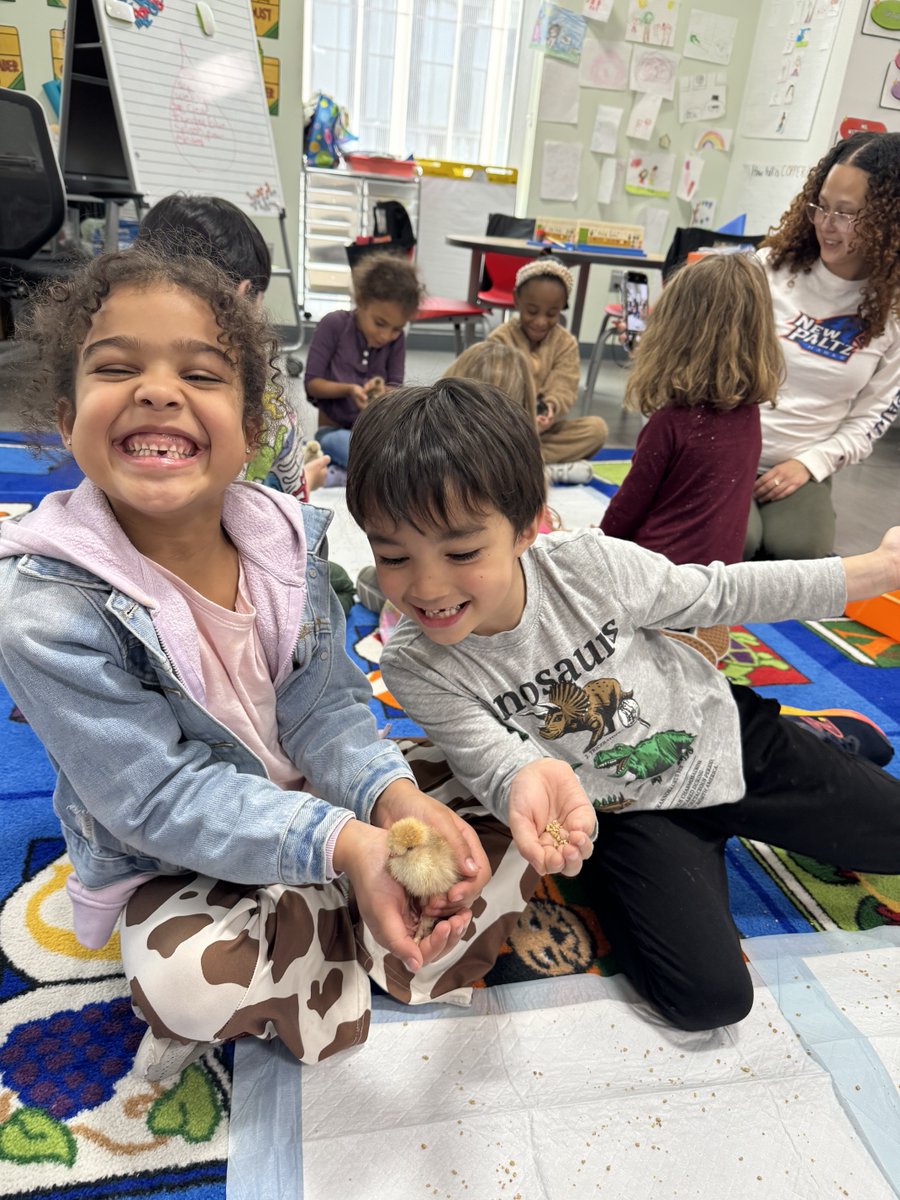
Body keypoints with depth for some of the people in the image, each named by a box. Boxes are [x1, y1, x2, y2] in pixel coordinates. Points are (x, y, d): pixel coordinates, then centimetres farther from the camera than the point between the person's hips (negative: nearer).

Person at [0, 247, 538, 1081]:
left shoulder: (289, 540, -11)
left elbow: (327, 709, -9)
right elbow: (163, 800, -25)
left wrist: (393, 796, -30)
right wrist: (341, 845, -38)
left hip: (322, 803, 5)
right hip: (177, 862, -4)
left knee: (498, 822, -3)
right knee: (188, 981, -33)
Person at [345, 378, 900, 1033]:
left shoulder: (589, 563, -25)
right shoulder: (416, 671, -24)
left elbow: (715, 593, -11)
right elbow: (494, 758, -25)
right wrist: (529, 780, -51)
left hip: (724, 738, 1)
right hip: (629, 817, 0)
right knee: (708, 998, -14)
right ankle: (704, 851, 14)